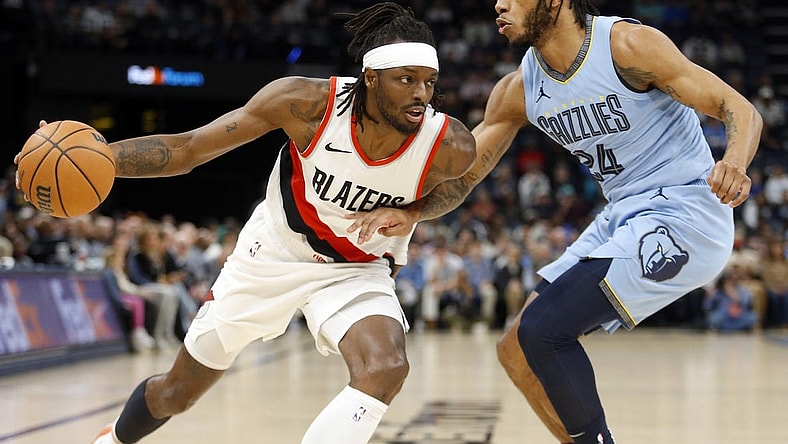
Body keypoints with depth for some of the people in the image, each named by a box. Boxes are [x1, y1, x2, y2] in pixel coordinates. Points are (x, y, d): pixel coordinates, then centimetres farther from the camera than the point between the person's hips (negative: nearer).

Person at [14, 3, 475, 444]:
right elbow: (186, 149, -21)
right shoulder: (308, 102, -29)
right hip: (272, 254, 0)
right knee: (177, 391, 14)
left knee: (386, 369, -32)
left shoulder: (451, 148, -27)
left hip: (355, 272, 0)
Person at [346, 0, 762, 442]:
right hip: (624, 217, 8)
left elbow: (742, 110, -15)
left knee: (542, 331, -18)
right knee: (517, 351, 7)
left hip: (682, 212, -8)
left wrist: (734, 164, -36)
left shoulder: (626, 43, -16)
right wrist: (410, 213, -13)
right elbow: (460, 177, 7)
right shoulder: (519, 91, 3)